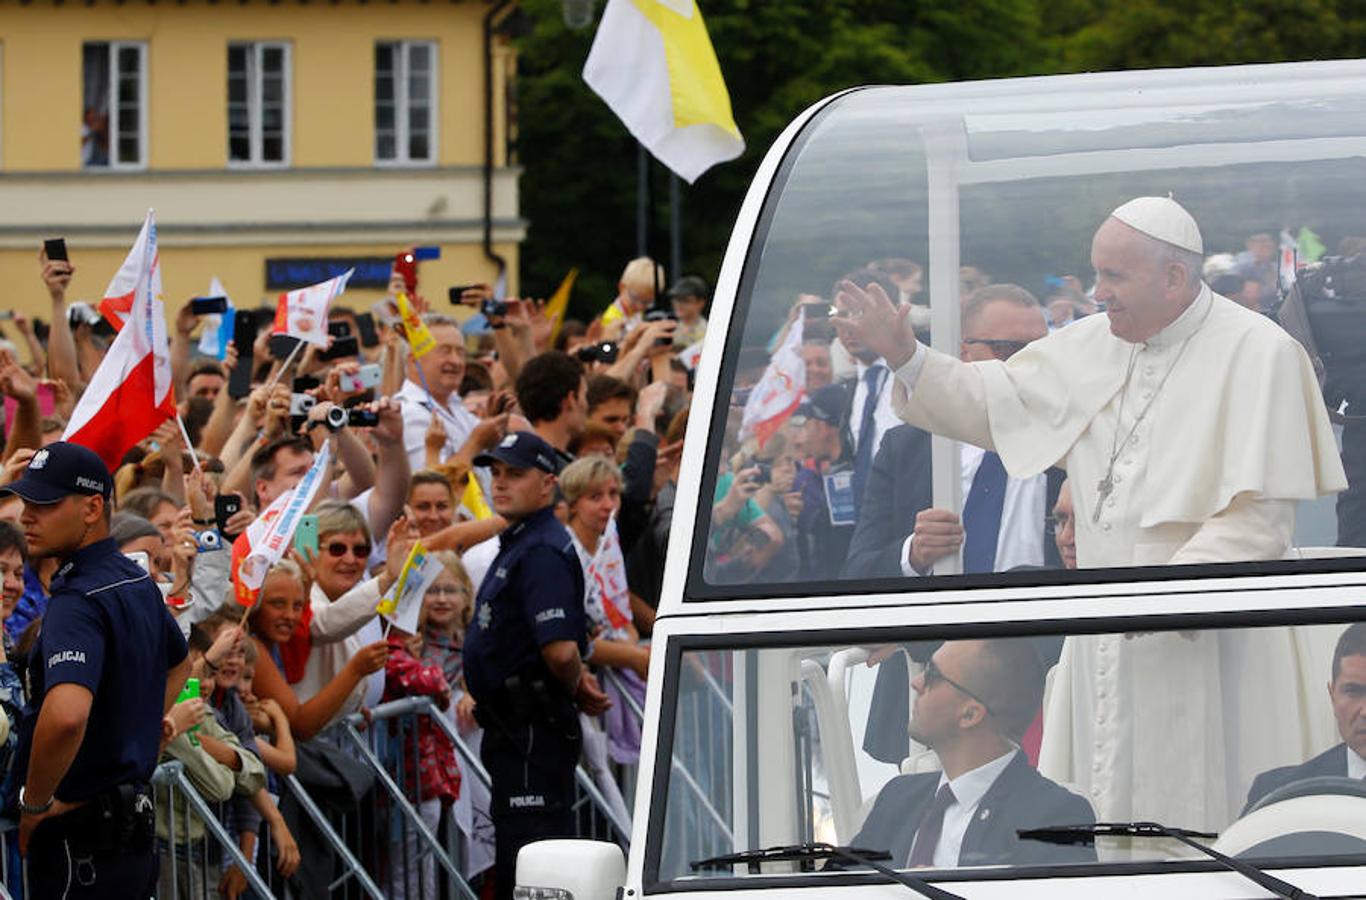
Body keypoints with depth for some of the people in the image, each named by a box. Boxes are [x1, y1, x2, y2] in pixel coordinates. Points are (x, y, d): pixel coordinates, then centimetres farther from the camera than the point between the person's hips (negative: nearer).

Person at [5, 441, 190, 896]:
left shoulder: (78, 602, -20)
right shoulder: (139, 583, 10)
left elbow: (66, 715, -37)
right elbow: (179, 664, 32)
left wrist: (35, 802, -21)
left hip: (80, 838, -9)